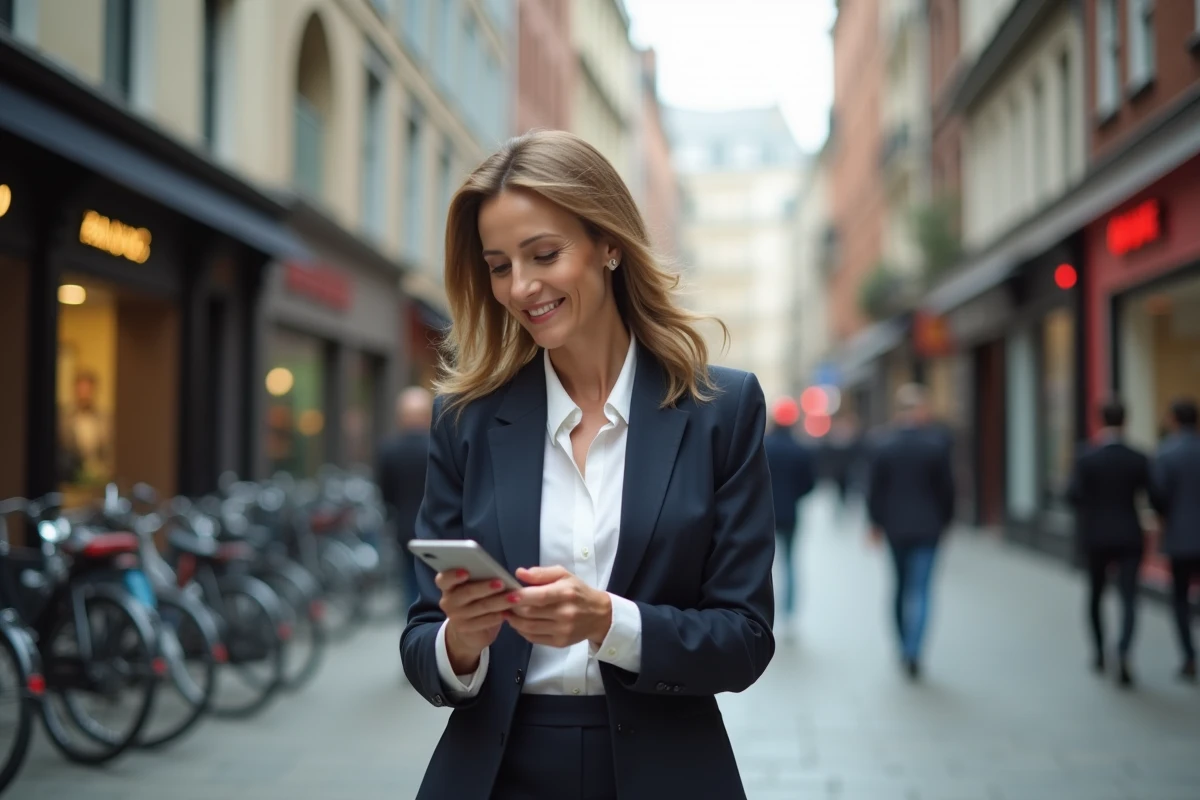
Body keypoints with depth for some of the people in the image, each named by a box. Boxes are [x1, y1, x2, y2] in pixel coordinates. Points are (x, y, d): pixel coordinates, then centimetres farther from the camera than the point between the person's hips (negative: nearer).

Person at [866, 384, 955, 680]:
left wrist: (876, 522, 8)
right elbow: (946, 486, -5)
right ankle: (912, 651, -15)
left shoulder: (884, 443, -5)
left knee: (901, 585, 18)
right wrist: (945, 519, 8)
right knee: (920, 588, -3)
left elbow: (875, 487, -2)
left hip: (895, 526, 2)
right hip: (928, 526, -2)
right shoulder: (937, 441, -10)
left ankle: (905, 648, 25)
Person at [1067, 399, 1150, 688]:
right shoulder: (1139, 460, -7)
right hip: (1129, 536, 0)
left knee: (1095, 593, 19)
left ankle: (1099, 653, 27)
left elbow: (1074, 495, -17)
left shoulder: (1086, 457, -11)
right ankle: (1123, 652, -22)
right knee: (1129, 597, 0)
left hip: (1094, 536, 0)